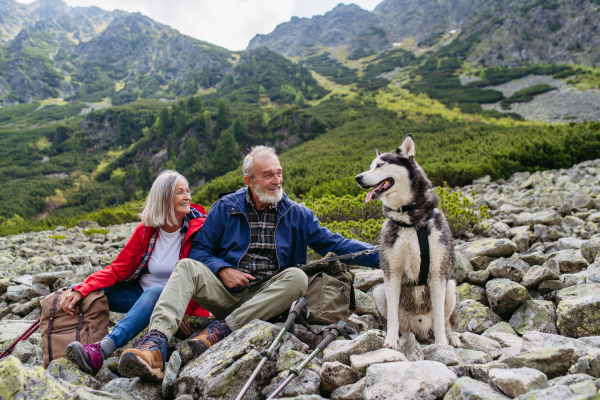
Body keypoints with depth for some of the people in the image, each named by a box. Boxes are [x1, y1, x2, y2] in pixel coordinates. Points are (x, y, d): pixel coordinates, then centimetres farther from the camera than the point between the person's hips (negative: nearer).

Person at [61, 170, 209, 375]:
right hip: (142, 292, 5)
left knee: (155, 293, -38)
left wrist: (184, 310, -26)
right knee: (87, 293, -10)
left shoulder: (199, 228, -14)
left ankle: (101, 350, -47)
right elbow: (117, 269, -5)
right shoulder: (146, 229, -5)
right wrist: (80, 290, -20)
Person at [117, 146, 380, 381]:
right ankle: (156, 345, -42)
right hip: (226, 291, 0)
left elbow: (334, 245, 5)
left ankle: (221, 330, -30)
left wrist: (379, 255, -6)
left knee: (297, 277, -28)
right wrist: (222, 270, -12)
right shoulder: (225, 208, 5)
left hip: (265, 299, 0)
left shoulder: (297, 214, 7)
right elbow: (200, 249, 8)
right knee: (186, 267, -23)